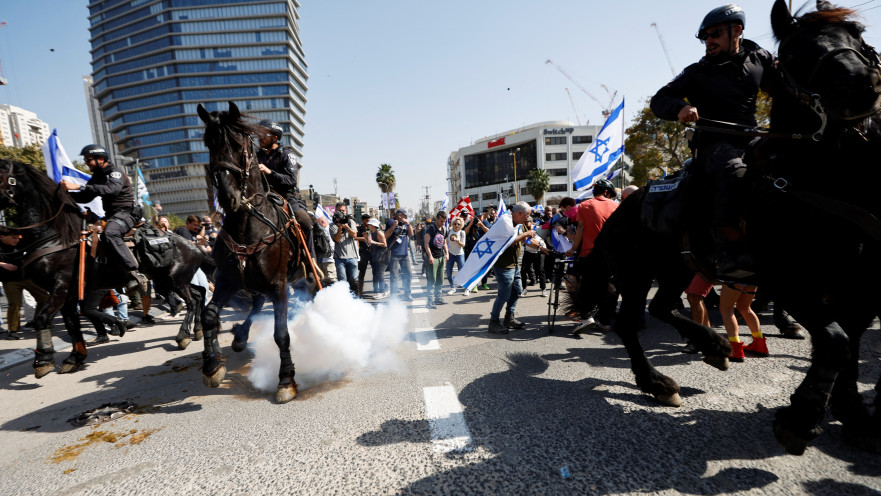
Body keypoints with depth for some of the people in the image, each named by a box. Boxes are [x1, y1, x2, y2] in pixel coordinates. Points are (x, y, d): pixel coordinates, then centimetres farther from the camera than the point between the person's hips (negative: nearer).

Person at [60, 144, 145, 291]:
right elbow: (86, 198, 20)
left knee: (110, 232, -37)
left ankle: (135, 274, -42)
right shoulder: (97, 176, 19)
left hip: (125, 212, -10)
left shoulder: (115, 173, -9)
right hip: (110, 215, 10)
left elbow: (112, 189, -31)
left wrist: (79, 187, -33)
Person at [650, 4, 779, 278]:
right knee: (735, 173, -37)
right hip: (715, 143, -5)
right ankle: (728, 251, -37)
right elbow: (659, 100, 0)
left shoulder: (760, 59, 16)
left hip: (751, 140, 5)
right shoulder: (698, 72, 6)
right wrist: (680, 108, -22)